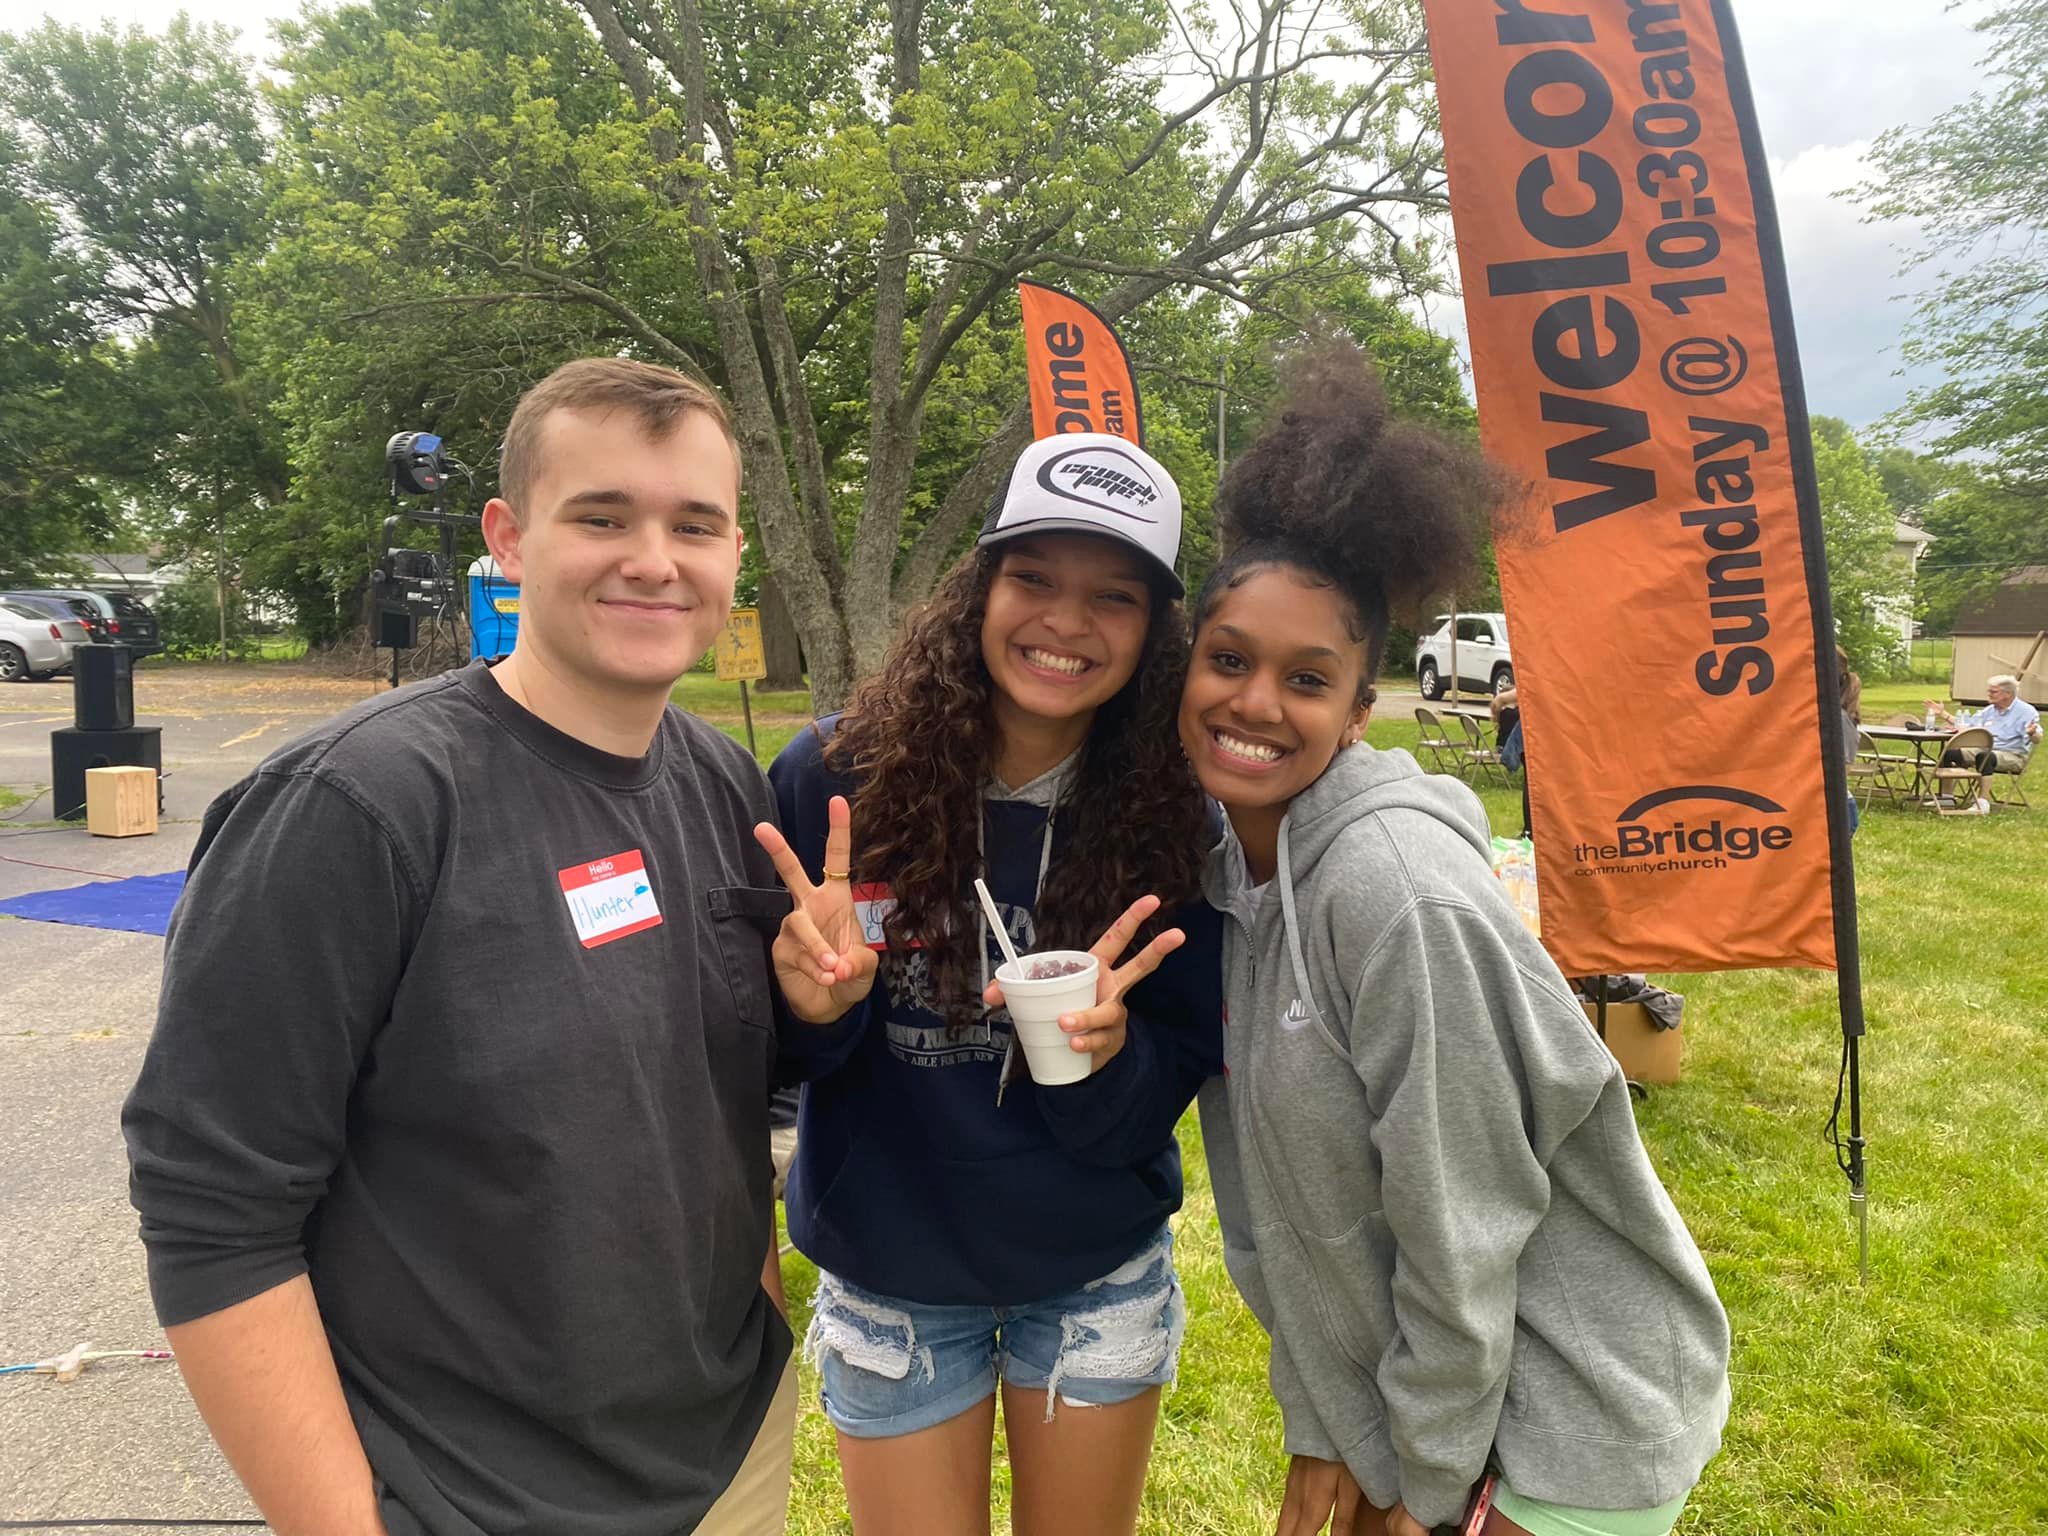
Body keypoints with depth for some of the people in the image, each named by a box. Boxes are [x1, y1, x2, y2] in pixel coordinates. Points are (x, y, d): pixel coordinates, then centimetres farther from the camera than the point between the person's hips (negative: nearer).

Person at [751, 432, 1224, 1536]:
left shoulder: (1174, 821, -14)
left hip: (1097, 1274, 1)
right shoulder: (835, 775, -18)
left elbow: (1161, 1100, -10)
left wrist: (1102, 1046, -31)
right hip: (887, 1277, -1)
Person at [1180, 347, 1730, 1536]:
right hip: (1396, 1360, 6)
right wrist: (1322, 1427, 5)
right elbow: (1283, 1195, 1)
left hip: (1580, 1396, -6)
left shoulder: (1397, 889, -28)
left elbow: (1461, 1227, -22)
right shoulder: (1229, 868, -4)